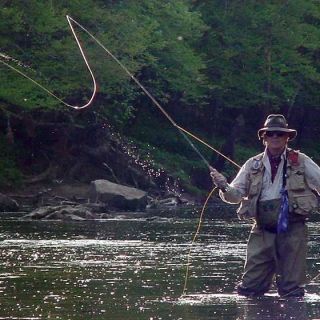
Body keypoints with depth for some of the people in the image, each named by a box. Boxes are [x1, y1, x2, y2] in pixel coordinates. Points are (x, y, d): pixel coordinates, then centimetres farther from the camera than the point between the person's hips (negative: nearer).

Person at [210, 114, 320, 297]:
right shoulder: (253, 165, 12)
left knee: (292, 290, 1)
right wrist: (224, 187, -12)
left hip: (293, 229, -2)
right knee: (249, 289, -1)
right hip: (262, 231, 2)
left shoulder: (300, 161, 7)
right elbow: (236, 195, 8)